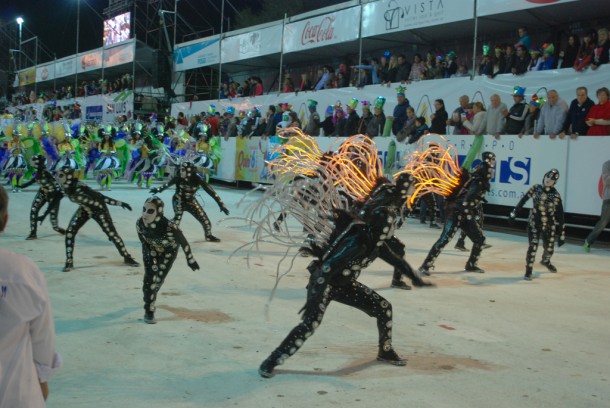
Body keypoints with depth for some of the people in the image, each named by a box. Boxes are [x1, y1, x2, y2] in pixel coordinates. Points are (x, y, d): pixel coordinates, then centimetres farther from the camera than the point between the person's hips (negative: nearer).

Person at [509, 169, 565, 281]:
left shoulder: (556, 195, -9)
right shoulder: (535, 188, -7)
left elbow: (560, 215, -6)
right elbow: (523, 200, 1)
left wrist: (561, 234, -6)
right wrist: (514, 214, 0)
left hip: (549, 225, 1)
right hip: (534, 223, -1)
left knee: (549, 248, 11)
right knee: (533, 246, -13)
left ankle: (545, 261, 47)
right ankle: (528, 270, 2)